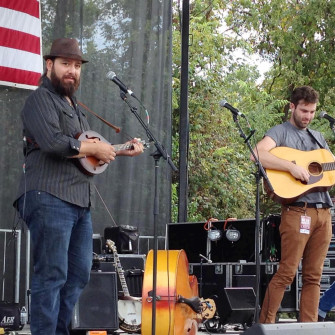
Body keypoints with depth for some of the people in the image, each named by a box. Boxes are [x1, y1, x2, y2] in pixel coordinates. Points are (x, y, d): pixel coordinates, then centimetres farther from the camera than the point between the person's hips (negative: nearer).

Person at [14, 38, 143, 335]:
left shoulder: (74, 106, 24)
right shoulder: (41, 99, -6)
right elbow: (54, 143, -22)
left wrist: (122, 152, 24)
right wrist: (96, 148, -11)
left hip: (80, 201, 10)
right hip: (49, 198, -10)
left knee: (80, 273, 11)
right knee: (52, 275, -10)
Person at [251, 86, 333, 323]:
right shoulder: (281, 132, 2)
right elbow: (257, 155, -17)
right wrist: (292, 167, -22)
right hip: (297, 211, -6)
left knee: (313, 276, 5)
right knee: (287, 272, -10)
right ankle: (265, 324, -3)